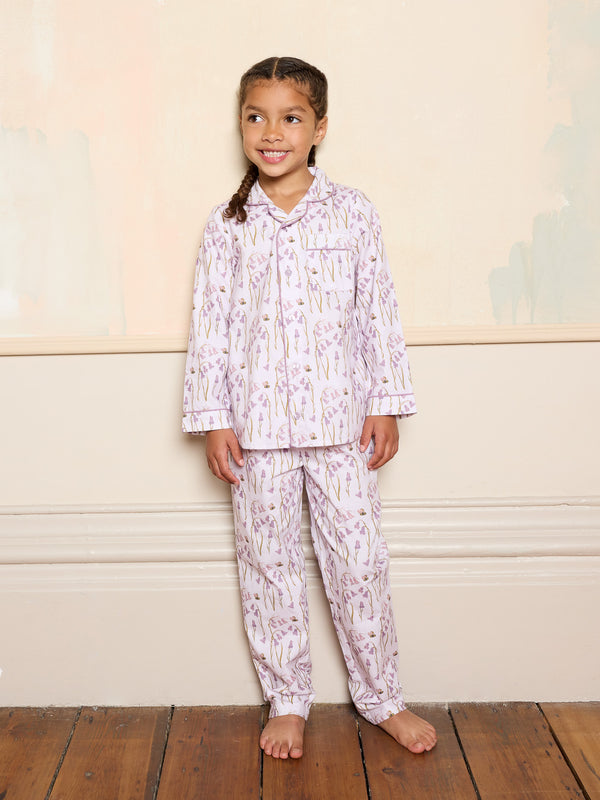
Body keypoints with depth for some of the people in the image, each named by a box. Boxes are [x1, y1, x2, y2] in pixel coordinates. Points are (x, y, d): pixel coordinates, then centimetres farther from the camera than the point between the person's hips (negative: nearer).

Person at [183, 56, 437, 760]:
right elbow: (209, 326, 2)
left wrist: (385, 405, 0)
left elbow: (379, 313, 3)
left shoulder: (353, 213, 1)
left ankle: (380, 698, 25)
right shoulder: (227, 225, 1)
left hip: (339, 418, 0)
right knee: (268, 565, 9)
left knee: (359, 561, 6)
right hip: (258, 425, 1)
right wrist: (212, 419, -2)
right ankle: (287, 702, 27)